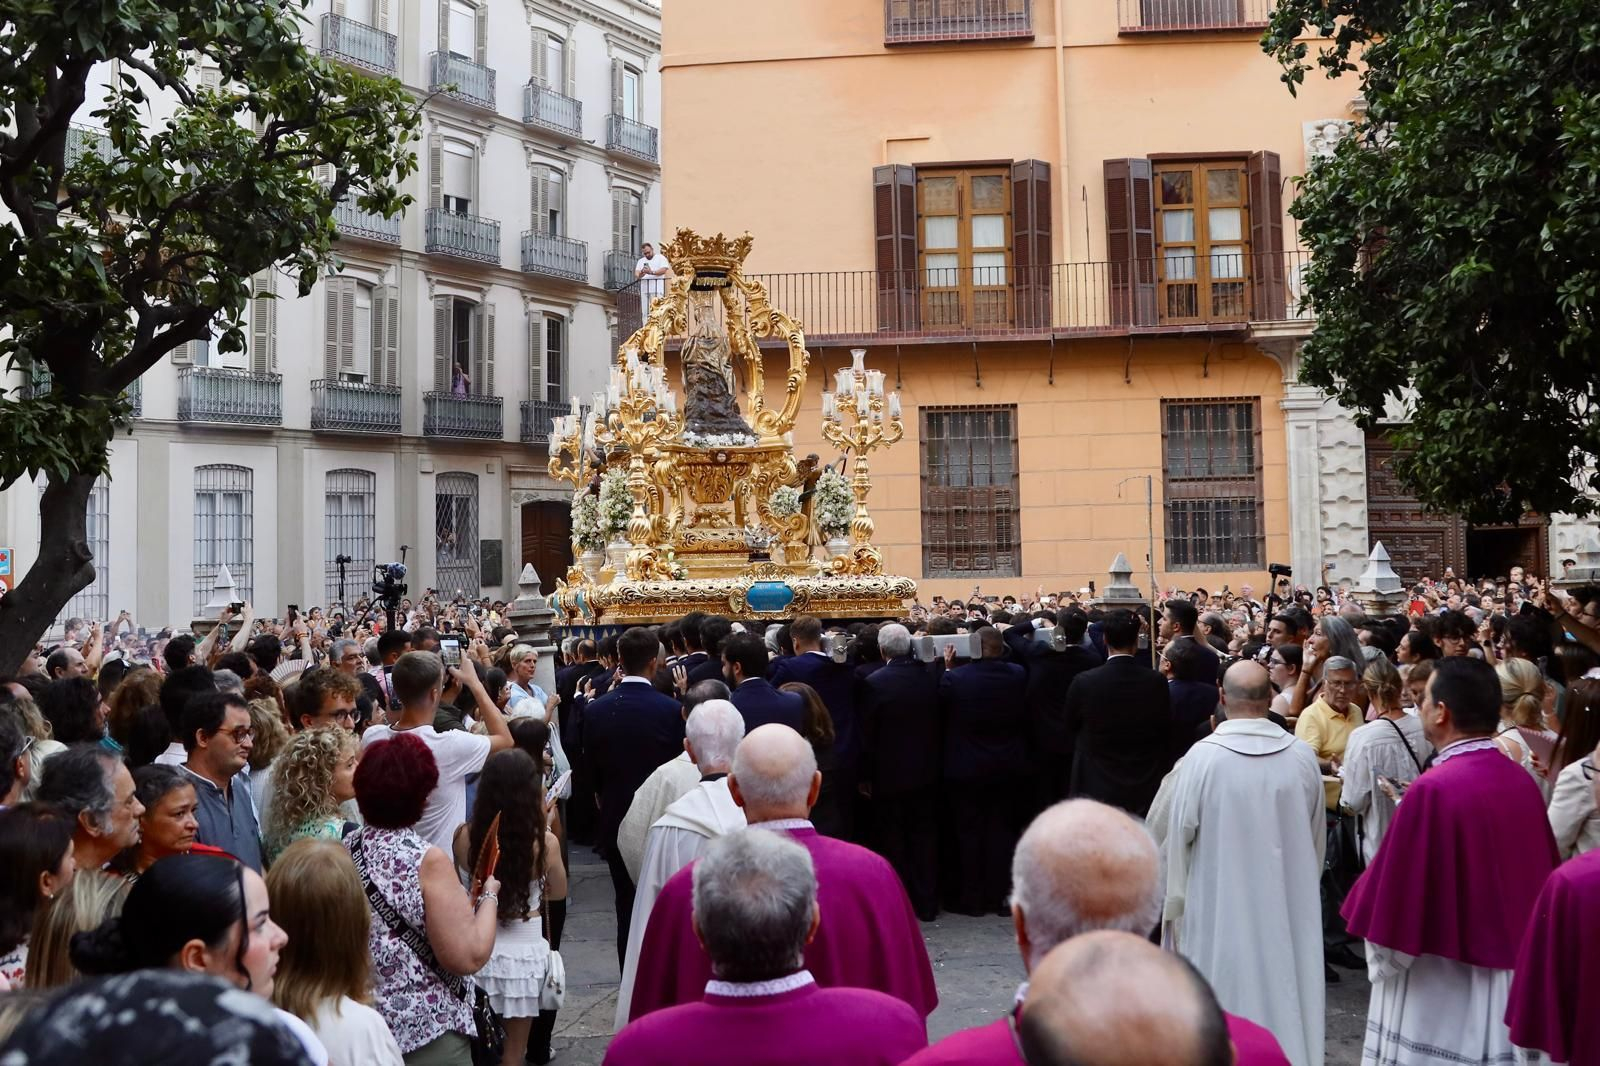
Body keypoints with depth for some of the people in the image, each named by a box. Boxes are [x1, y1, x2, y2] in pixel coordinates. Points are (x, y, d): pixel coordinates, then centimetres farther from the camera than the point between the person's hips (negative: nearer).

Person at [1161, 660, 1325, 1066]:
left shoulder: (1203, 755, -15)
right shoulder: (1303, 755, -6)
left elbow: (1180, 835, -8)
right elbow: (1317, 839, 5)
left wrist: (1175, 905, 4)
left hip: (1219, 906, -3)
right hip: (1288, 906, 3)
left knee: (1223, 1001, 9)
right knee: (1284, 995, 14)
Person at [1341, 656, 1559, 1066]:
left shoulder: (1434, 789, -21)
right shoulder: (1524, 782, -1)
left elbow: (1396, 893, -15)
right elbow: (1543, 882, 10)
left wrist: (1381, 957, 1)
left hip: (1439, 985, -7)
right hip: (1510, 977, 7)